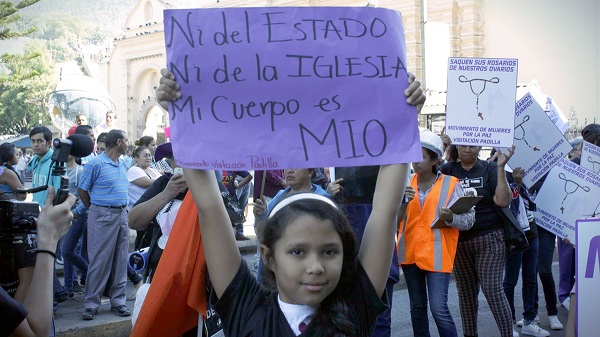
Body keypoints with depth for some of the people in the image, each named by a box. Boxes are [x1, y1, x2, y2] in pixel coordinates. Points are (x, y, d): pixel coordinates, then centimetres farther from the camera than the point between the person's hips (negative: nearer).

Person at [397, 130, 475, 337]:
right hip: (410, 253, 4)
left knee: (439, 309, -10)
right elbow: (394, 218, -1)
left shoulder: (450, 184, -4)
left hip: (437, 254, -4)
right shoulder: (406, 183, 5)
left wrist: (450, 217, -24)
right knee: (417, 307, 14)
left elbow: (469, 219, -5)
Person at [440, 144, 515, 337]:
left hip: (488, 238, -3)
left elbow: (503, 201, -10)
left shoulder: (490, 169, 0)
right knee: (465, 291, 9)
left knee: (492, 289, -7)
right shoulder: (448, 170, 7)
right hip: (459, 240, 3)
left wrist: (500, 168, -17)